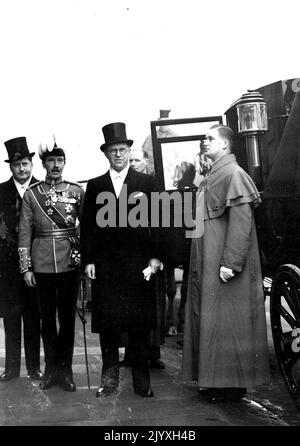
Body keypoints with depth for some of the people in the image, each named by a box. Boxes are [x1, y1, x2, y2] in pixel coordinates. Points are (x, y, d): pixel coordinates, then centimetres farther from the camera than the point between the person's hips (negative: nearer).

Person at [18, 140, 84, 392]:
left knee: (68, 317, 5)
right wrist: (26, 267, -1)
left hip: (70, 263, -1)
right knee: (47, 318, 9)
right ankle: (51, 368, 21)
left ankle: (65, 369, 16)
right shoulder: (31, 194, 4)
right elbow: (24, 232, 3)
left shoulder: (77, 191, 3)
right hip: (42, 265, 1)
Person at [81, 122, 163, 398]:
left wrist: (155, 256, -4)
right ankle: (109, 380, 13)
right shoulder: (95, 186, 12)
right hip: (104, 266, 1)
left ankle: (142, 380, 11)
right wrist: (88, 260, 1)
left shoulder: (146, 182, 8)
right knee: (107, 325, 3)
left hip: (138, 263, -1)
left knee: (139, 325, 2)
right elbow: (87, 226, 9)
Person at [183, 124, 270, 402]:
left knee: (225, 320, -3)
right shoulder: (213, 176, 16)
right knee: (209, 317, 12)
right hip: (207, 264, 9)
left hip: (223, 266, -9)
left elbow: (241, 221, -20)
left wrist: (231, 262, -24)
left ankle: (232, 384, 7)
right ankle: (213, 380, 21)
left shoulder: (233, 174, -12)